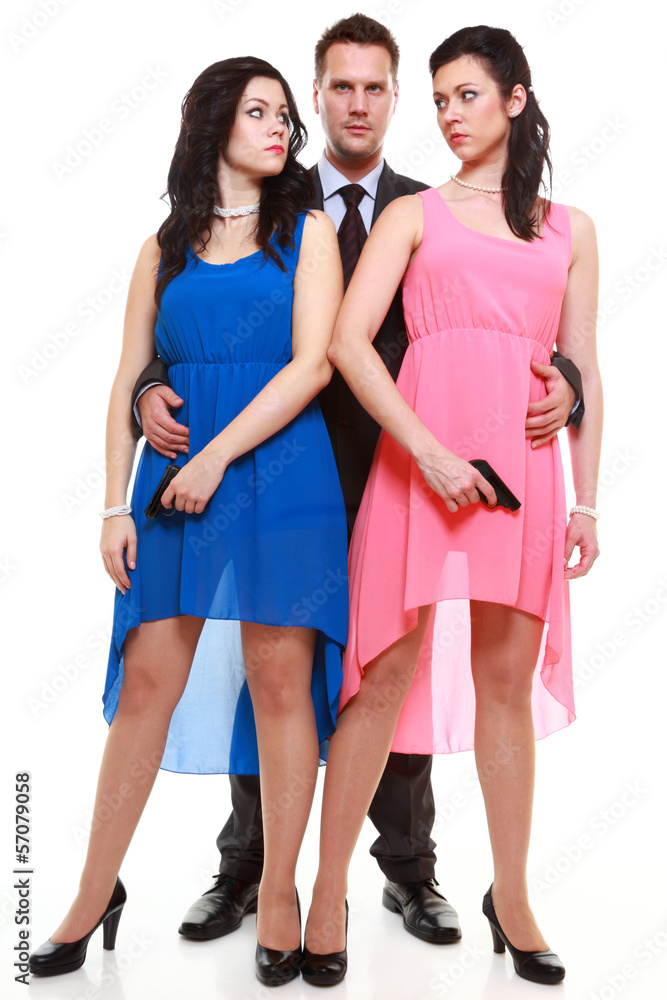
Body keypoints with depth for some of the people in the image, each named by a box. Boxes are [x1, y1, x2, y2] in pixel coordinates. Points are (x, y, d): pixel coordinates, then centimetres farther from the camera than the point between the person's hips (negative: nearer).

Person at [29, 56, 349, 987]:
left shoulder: (307, 231, 8)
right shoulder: (164, 250, 14)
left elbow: (313, 363, -5)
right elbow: (128, 385, 11)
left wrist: (217, 456, -12)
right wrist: (116, 506, 3)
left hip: (281, 478, -2)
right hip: (175, 484, 2)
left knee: (280, 683, 0)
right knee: (146, 682, 3)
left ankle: (279, 895, 14)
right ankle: (97, 891, 17)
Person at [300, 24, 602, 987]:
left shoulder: (570, 230, 19)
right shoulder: (413, 214, 10)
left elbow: (584, 372, 16)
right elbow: (347, 340, -3)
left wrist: (585, 500, 9)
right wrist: (428, 450, -14)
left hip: (524, 459, 2)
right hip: (417, 449, -2)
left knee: (508, 678, 7)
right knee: (388, 669, -2)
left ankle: (511, 897, 19)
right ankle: (329, 892, 10)